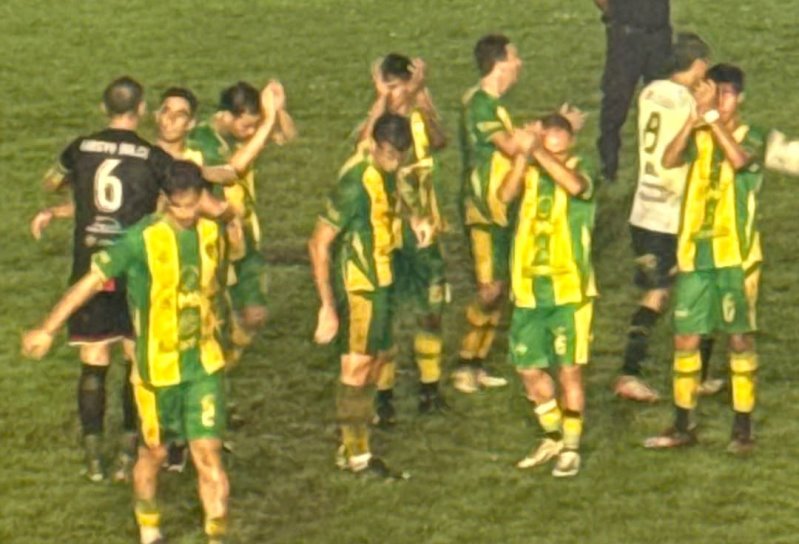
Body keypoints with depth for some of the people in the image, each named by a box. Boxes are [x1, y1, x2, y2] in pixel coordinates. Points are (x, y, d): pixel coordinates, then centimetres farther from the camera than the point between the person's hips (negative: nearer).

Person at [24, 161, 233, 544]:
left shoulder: (213, 232, -2)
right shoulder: (143, 238, -17)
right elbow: (93, 280, -13)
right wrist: (48, 329, -14)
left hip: (205, 366, 3)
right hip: (157, 367, -3)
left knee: (208, 454, -4)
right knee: (154, 452, 13)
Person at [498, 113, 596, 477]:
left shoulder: (580, 170, -5)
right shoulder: (529, 173, 5)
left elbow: (575, 186, -30)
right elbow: (505, 195, -16)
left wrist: (539, 152, -31)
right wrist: (524, 153, -25)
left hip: (570, 291, -4)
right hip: (529, 291, 4)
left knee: (570, 370, -1)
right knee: (529, 368, 11)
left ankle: (571, 447, 12)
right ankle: (554, 436, 31)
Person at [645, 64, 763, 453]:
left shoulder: (750, 139, -2)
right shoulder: (699, 138, 7)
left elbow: (738, 160, -26)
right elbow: (669, 159, -13)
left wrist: (711, 115, -24)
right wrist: (694, 117, -21)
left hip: (735, 256, -4)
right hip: (694, 253, 4)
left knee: (740, 338, 2)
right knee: (685, 338, 5)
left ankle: (743, 428, 9)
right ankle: (683, 426, 15)